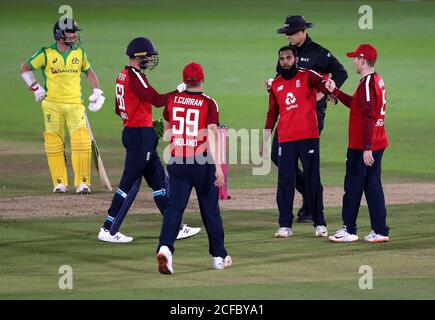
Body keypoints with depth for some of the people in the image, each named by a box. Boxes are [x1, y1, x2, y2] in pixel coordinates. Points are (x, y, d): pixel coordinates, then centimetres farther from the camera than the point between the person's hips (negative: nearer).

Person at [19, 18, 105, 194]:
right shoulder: (46, 54, -4)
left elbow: (88, 72, 22)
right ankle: (59, 183, 9)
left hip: (75, 104, 2)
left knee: (81, 141, -10)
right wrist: (36, 88, -1)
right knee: (54, 144, 0)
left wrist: (97, 92, 11)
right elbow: (25, 68, 6)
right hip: (52, 105, -2)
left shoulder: (79, 53, 7)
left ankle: (82, 183, -6)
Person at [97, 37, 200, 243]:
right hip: (140, 135, -10)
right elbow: (157, 100, -22)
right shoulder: (134, 76, -16)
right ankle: (108, 230, -2)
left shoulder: (123, 76, 13)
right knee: (129, 183, -6)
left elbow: (119, 109, 20)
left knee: (158, 180, 12)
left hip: (131, 132, 10)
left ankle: (175, 228, 15)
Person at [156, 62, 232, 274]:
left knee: (174, 206, -2)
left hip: (176, 161, 2)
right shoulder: (208, 103, -7)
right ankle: (219, 256, 22)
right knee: (210, 209, 11)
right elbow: (212, 133, -17)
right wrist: (218, 166, -22)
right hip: (202, 162, -2)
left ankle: (165, 247, -27)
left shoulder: (173, 101, 5)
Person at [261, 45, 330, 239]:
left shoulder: (307, 76, 3)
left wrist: (328, 90, -41)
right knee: (284, 182, 1)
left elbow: (321, 83, -18)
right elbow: (272, 114, 18)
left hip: (308, 137, -3)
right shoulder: (276, 84, 14)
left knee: (313, 181, 0)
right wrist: (265, 141, 15)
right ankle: (285, 226, 5)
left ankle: (319, 224, 5)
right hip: (285, 140, 3)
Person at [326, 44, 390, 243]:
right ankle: (380, 231, 10)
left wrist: (366, 148, -25)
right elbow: (355, 104, 25)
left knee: (353, 186, -1)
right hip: (378, 143, 9)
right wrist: (335, 91, 25)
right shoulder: (377, 81, 13)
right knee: (373, 185, 11)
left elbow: (368, 117, -23)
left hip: (361, 146, -9)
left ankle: (349, 230, 4)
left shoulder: (367, 83, -17)